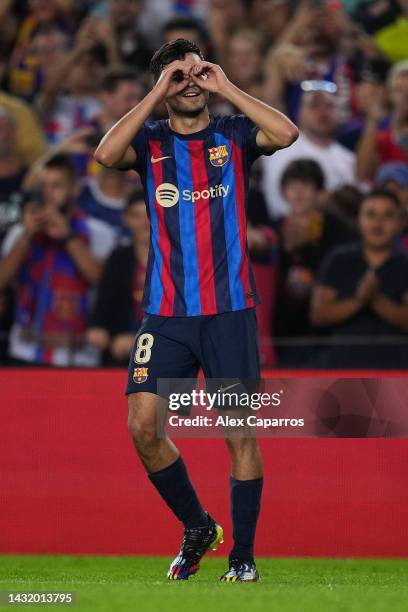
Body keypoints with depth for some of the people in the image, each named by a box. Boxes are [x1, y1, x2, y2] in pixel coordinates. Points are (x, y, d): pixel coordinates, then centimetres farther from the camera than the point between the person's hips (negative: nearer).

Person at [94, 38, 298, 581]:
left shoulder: (234, 135, 6)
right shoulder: (151, 142, 8)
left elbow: (286, 133, -14)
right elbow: (106, 154, -14)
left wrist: (225, 87, -9)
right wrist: (156, 96, -10)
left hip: (230, 310, -1)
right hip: (165, 312, 1)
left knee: (240, 431, -4)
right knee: (143, 424, -8)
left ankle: (243, 554, 7)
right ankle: (197, 528, 12)